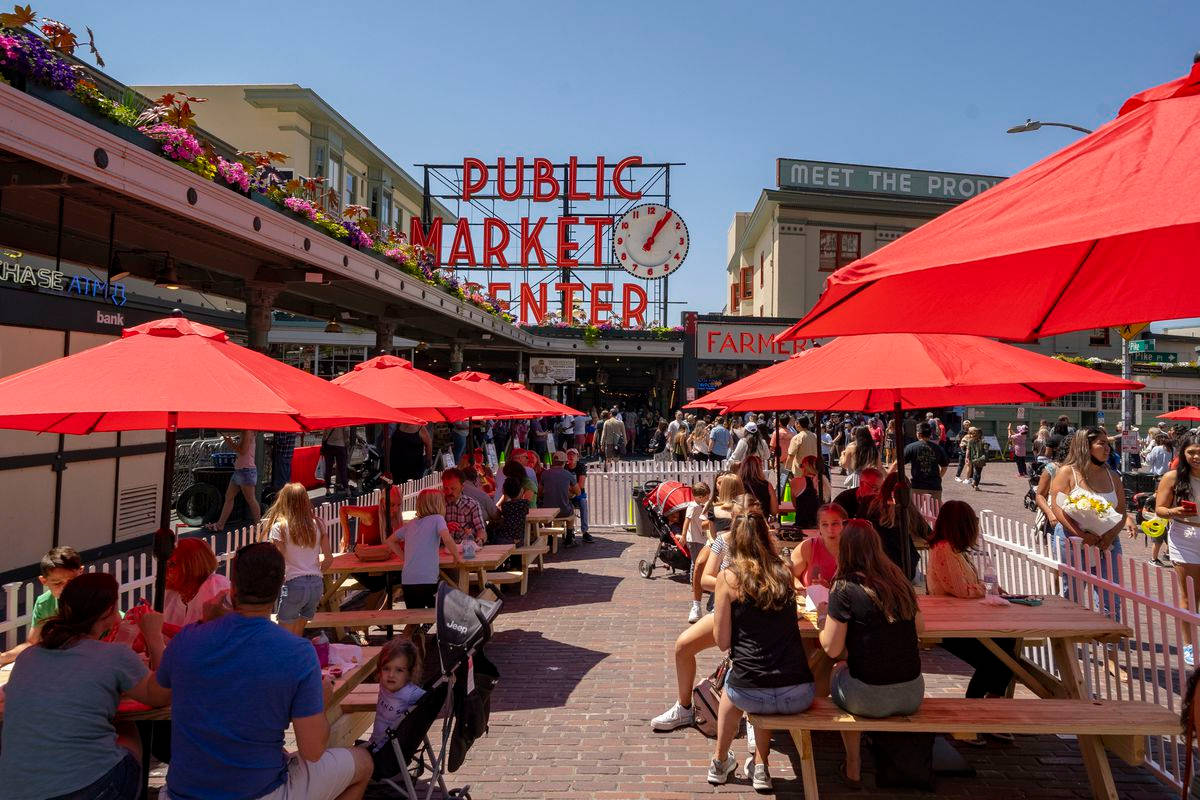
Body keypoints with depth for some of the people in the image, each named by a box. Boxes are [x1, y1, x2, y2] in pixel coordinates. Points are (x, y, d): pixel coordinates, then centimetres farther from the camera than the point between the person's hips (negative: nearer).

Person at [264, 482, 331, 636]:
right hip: (317, 584, 4)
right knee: (298, 634, 20)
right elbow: (328, 557, 6)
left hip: (293, 585, -4)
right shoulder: (318, 523, 4)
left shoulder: (279, 527, -7)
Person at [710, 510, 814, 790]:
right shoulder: (783, 573, 6)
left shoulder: (728, 577, -5)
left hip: (752, 694, -3)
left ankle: (720, 763, 47)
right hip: (799, 694, 3)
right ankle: (760, 767, 37)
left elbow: (722, 641, -1)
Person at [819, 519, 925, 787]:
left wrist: (823, 622, 6)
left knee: (839, 671, 26)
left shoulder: (844, 588, -13)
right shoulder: (899, 581, 3)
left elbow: (832, 649, -11)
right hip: (912, 695, 5)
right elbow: (919, 627, 18)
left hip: (869, 699, -5)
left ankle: (853, 769, 32)